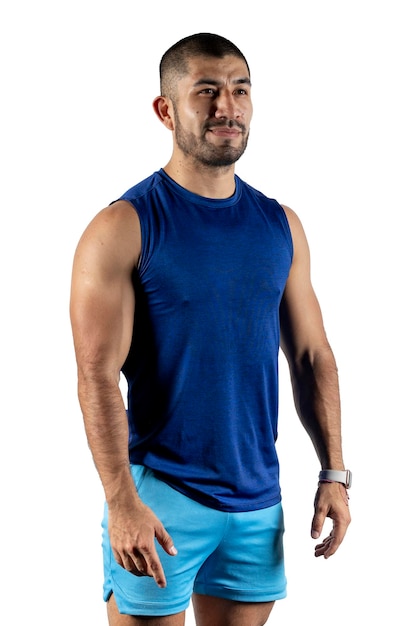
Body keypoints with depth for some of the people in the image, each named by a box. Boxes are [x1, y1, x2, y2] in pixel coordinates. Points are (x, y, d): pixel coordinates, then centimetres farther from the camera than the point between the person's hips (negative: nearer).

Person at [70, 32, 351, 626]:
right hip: (159, 492, -5)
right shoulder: (124, 227, -9)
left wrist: (334, 474, 4)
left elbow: (312, 357, 11)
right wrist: (122, 502, -21)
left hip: (258, 497, 5)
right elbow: (98, 376, -14)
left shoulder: (280, 225, 7)